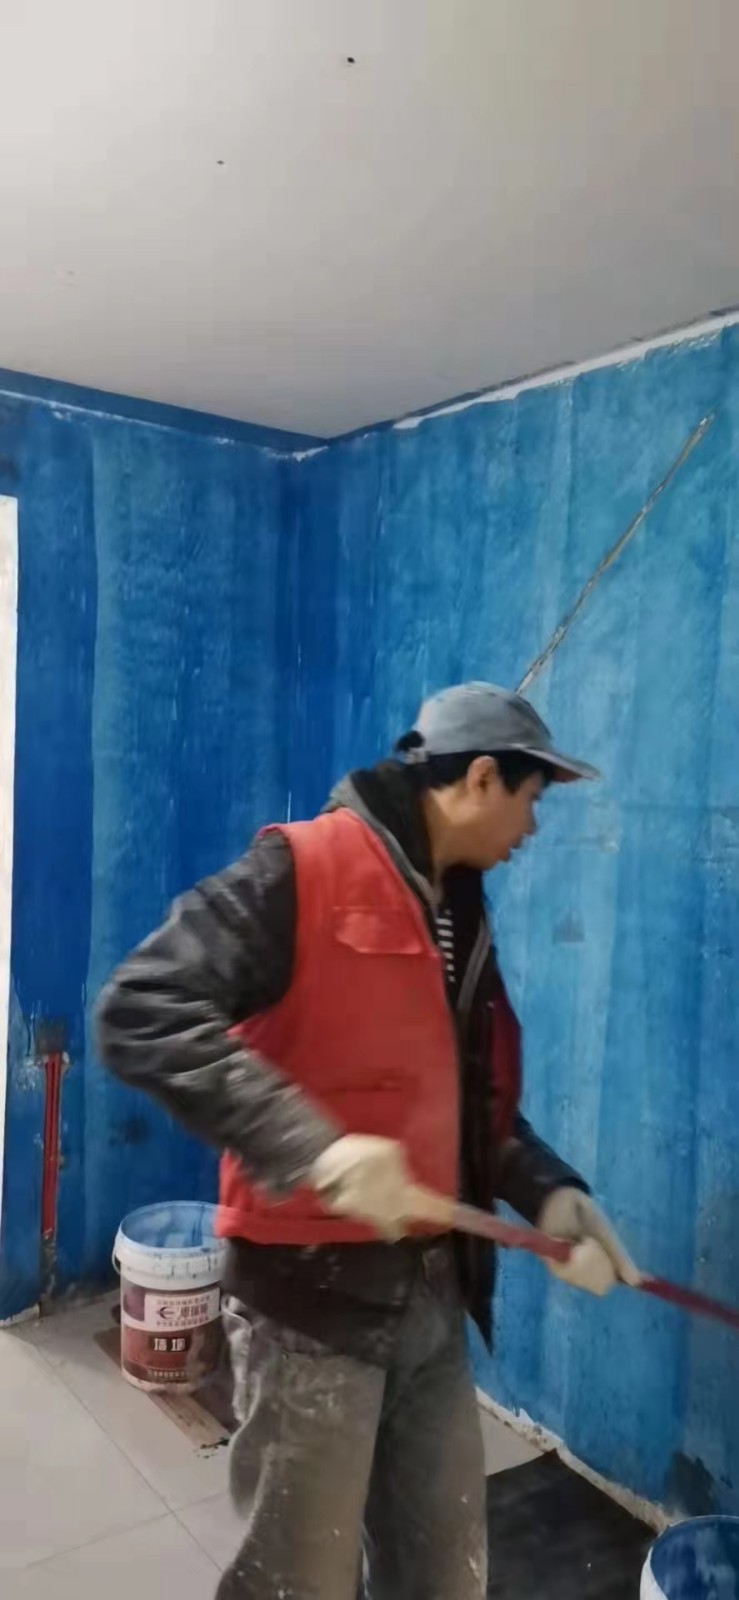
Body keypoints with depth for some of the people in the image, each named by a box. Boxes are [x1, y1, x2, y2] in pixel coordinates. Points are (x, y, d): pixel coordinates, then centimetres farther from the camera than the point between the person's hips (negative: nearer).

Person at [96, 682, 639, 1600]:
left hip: (433, 1292, 8)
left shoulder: (463, 914, 10)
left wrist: (548, 1195, 0)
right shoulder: (303, 869, -15)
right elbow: (141, 1013, -26)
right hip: (311, 1290, -7)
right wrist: (311, 1144, -33)